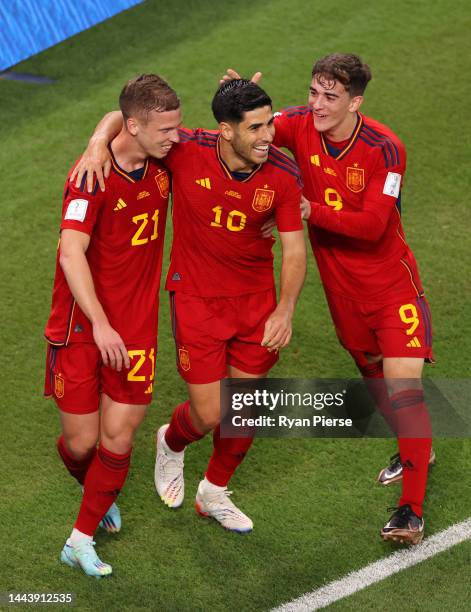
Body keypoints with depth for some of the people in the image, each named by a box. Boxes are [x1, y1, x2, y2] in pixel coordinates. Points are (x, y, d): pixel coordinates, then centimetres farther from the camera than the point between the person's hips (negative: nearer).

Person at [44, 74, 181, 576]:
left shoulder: (164, 164, 0)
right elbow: (71, 254, -27)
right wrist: (100, 325, -34)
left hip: (136, 327, 4)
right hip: (81, 326, -4)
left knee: (118, 435, -2)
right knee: (80, 442, 3)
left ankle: (81, 540, 14)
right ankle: (99, 495, 38)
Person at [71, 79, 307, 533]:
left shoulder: (282, 175, -16)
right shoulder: (187, 151, -22)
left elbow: (294, 250, -10)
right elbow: (122, 117, -9)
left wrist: (284, 311, -22)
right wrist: (98, 145, -29)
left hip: (257, 297, 2)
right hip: (196, 296, -2)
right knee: (208, 415, -1)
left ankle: (214, 493, 37)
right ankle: (171, 444, 37)